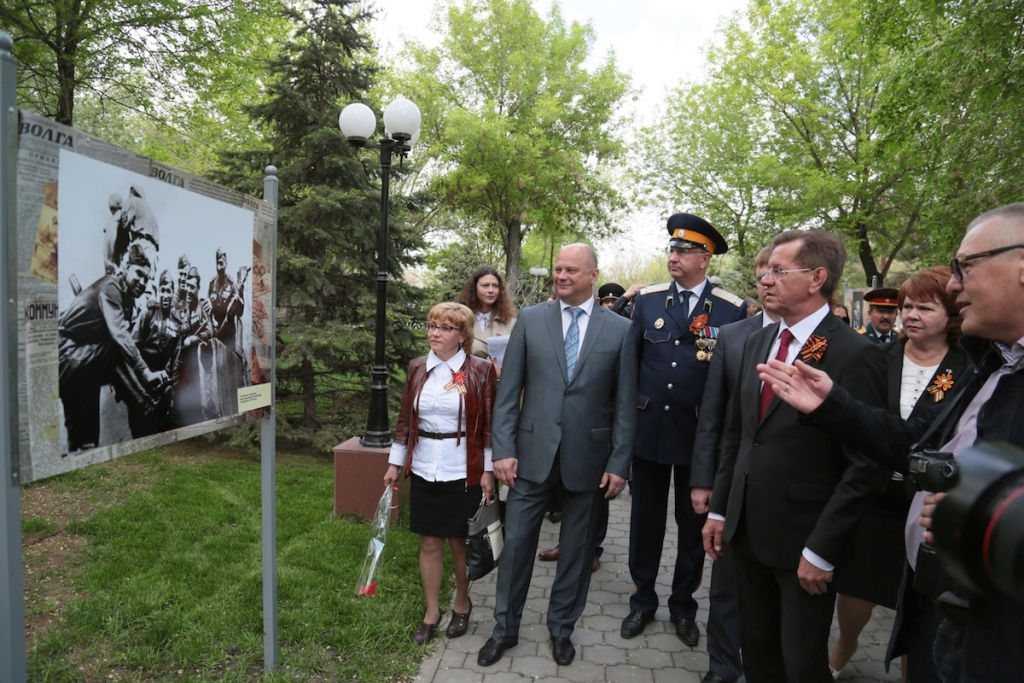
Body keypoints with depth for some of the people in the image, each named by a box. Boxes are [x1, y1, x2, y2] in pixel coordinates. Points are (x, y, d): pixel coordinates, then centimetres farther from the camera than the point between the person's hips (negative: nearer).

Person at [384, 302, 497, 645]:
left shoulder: (480, 371, -7)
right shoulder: (417, 368, 4)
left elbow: (489, 424, -5)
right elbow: (405, 419, 8)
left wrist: (488, 471, -7)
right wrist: (394, 463, 8)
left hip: (462, 473, -3)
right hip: (424, 471, 3)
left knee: (460, 542, 11)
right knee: (429, 543, 11)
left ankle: (461, 605, 34)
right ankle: (431, 611, 29)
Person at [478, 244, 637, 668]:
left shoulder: (620, 330, -1)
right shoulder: (530, 319, 1)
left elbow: (625, 404, -1)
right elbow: (508, 391, 0)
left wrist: (619, 463, -4)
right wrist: (503, 449, -6)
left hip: (588, 458, 0)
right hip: (532, 453, 1)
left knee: (576, 548, 14)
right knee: (516, 542, 9)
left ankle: (561, 628, 36)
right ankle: (505, 628, 31)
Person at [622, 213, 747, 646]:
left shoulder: (732, 310, -5)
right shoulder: (647, 300, 1)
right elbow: (629, 362, 5)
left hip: (700, 434, -1)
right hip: (649, 429, 2)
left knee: (694, 524, 14)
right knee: (645, 520, 13)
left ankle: (683, 606, 34)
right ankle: (642, 601, 33)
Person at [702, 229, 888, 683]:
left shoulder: (852, 353, -15)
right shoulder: (756, 343, 6)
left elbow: (868, 465, -16)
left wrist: (821, 550, -15)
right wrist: (719, 509, 9)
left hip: (803, 542, -6)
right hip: (747, 531, 6)